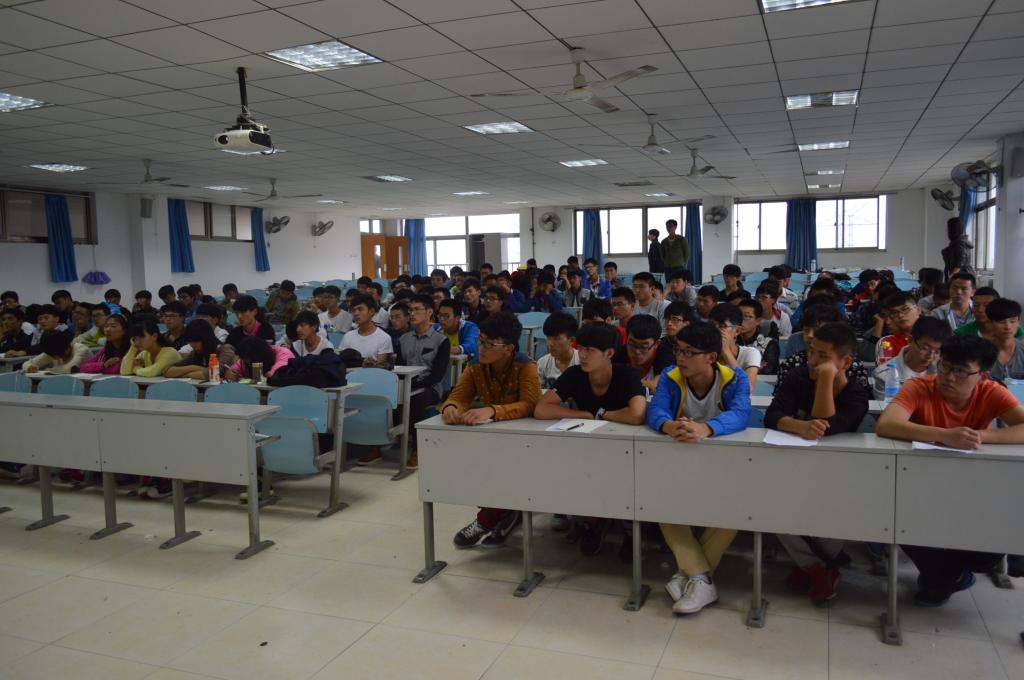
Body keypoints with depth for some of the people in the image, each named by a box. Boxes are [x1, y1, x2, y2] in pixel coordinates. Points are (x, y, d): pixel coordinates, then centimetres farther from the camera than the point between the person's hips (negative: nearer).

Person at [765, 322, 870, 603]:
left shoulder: (856, 395, -9)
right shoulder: (798, 378, -2)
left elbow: (826, 428, -25)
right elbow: (772, 416, -16)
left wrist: (826, 377, -25)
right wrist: (801, 426, -39)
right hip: (792, 467, 2)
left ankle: (810, 563, 3)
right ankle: (818, 567, -9)